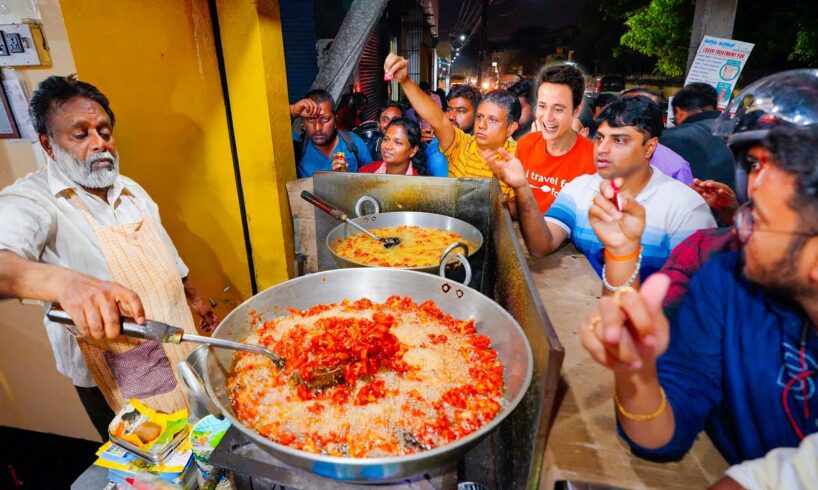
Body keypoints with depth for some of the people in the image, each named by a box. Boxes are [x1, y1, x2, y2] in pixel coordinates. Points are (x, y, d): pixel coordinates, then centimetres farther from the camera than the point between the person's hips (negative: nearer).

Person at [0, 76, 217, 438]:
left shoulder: (132, 190, 5)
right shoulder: (31, 201, -17)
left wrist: (195, 299, 22)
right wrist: (63, 280, -58)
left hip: (179, 354, 6)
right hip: (116, 383, -6)